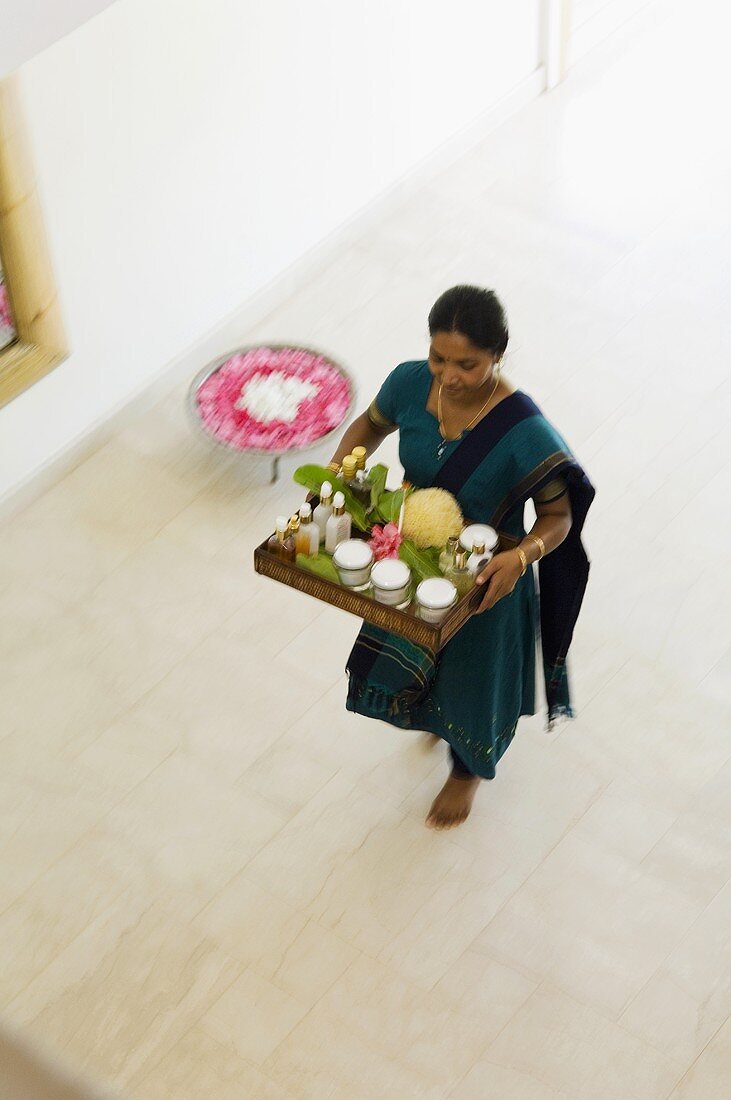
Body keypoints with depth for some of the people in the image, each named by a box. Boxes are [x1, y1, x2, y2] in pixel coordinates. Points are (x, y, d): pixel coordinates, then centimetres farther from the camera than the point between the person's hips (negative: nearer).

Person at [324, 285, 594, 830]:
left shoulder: (525, 432, -35)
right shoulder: (411, 382, -22)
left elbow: (558, 516, -21)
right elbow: (370, 425, 1)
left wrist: (521, 555, -40)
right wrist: (337, 470, -16)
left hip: (486, 580, -4)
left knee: (474, 671, 23)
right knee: (417, 658, 31)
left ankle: (468, 768, 57)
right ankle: (437, 715, 69)